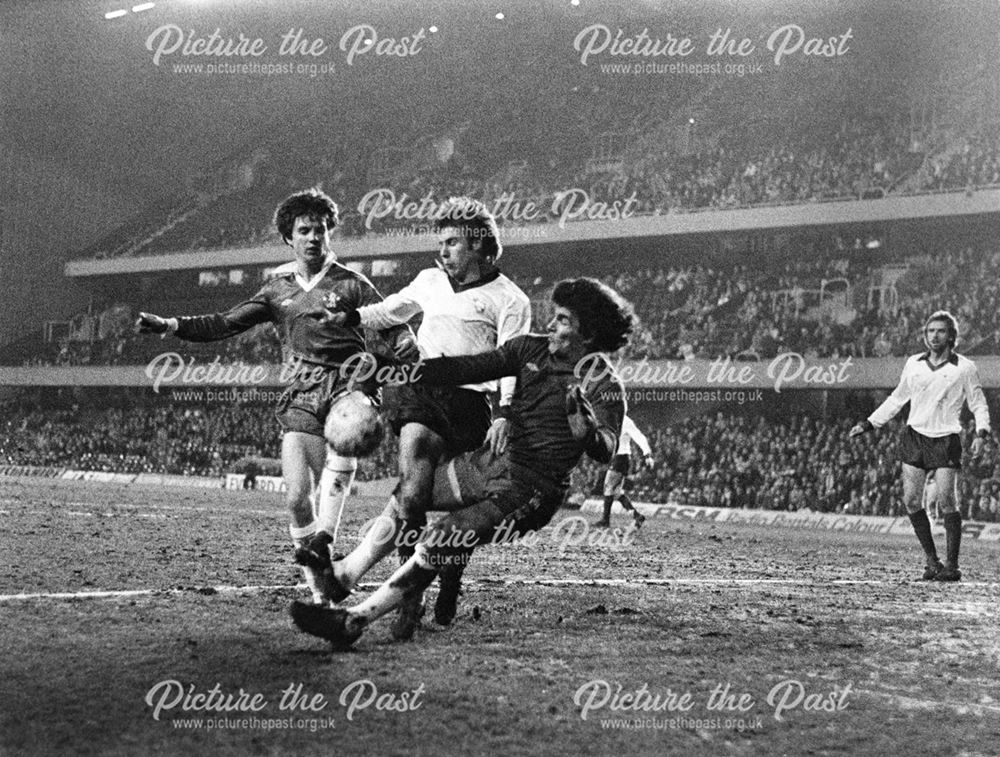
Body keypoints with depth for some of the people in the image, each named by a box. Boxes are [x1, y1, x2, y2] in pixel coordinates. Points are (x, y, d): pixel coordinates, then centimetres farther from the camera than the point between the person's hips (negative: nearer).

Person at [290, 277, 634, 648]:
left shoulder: (603, 384, -10)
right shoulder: (531, 349, 8)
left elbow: (606, 451, -20)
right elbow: (466, 369, 5)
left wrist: (586, 433, -44)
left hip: (532, 494, -9)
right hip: (499, 467, 9)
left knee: (441, 542, -21)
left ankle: (354, 621, -24)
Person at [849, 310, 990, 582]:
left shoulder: (964, 368, 0)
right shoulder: (913, 364, 10)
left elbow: (978, 404, 4)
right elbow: (897, 398, 21)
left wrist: (981, 433, -12)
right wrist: (868, 424, 18)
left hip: (946, 440, -4)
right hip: (914, 437, 4)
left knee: (945, 501, -12)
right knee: (911, 500, -3)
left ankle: (951, 565, -3)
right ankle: (932, 560, 9)